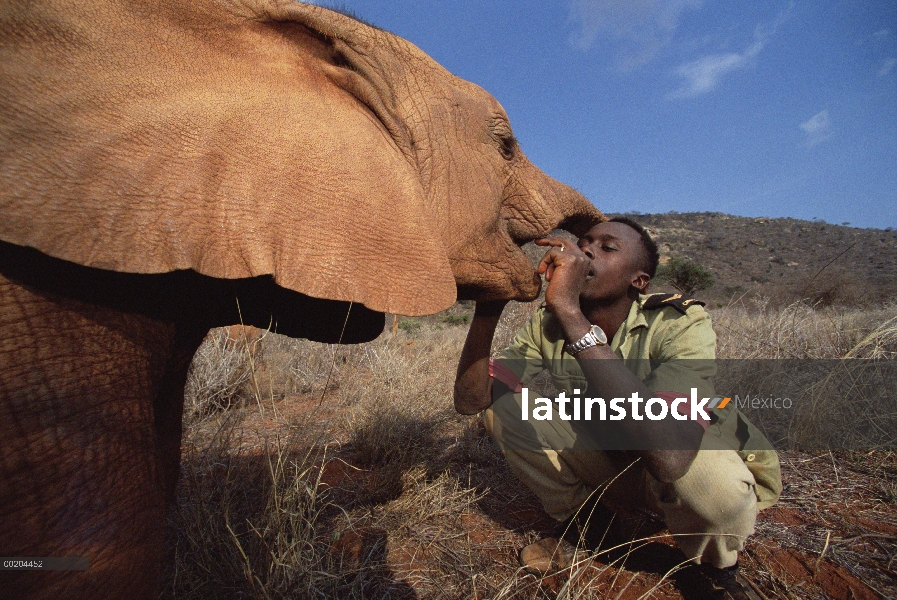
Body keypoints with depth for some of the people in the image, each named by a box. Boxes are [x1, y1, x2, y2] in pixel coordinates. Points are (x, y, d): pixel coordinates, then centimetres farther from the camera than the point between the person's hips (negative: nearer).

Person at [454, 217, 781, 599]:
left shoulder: (681, 325, -29)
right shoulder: (549, 325, -16)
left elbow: (669, 457, -47)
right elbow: (470, 400, -21)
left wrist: (571, 312, -50)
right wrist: (489, 304, -35)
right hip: (607, 460, 4)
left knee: (714, 481, -38)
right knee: (499, 403, -15)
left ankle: (719, 567, 2)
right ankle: (575, 522, 10)